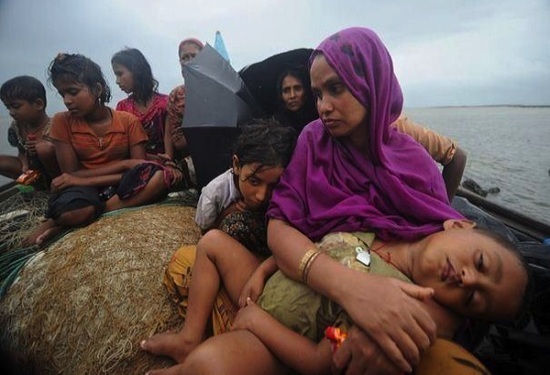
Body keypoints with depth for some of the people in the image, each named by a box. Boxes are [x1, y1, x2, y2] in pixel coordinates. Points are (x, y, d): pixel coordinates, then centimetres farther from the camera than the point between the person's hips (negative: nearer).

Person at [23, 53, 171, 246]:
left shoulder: (129, 121, 0)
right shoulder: (61, 122, 1)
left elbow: (139, 168, -7)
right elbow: (71, 174, -4)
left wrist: (85, 178, -13)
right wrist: (123, 165, -13)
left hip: (121, 187, 3)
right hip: (84, 189, -2)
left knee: (157, 174, -34)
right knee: (68, 209, -41)